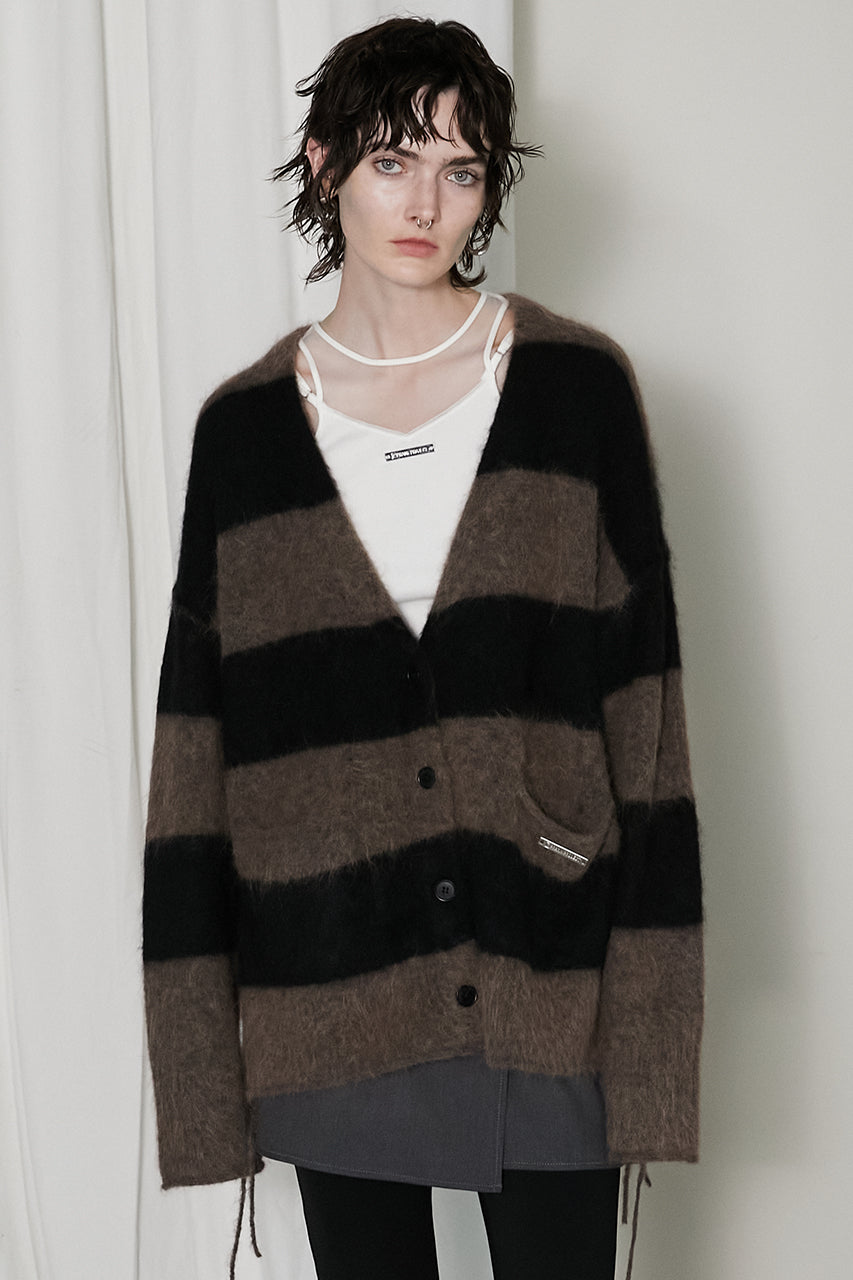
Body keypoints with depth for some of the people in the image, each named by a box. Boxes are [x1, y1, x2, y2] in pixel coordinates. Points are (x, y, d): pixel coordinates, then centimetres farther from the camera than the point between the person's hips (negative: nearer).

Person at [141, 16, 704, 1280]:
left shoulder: (577, 386, -1)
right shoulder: (244, 426, 2)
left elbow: (641, 709, -3)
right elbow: (198, 739, 3)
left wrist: (648, 1013, -7)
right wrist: (203, 1048, -1)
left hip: (544, 987, -1)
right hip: (332, 1003, 1)